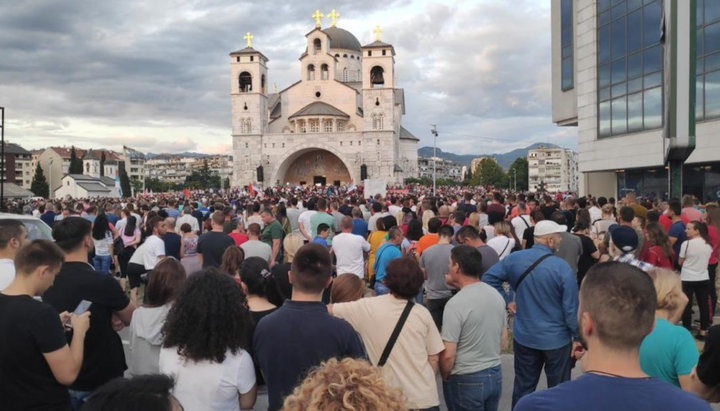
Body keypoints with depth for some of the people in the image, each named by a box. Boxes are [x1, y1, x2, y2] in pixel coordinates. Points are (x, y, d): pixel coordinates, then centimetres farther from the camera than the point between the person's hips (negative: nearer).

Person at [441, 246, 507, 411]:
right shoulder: (496, 295, 1)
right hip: (496, 375, 7)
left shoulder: (456, 303, -22)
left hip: (466, 380, -7)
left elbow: (447, 355, -20)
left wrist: (445, 378, -3)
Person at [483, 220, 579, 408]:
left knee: (523, 387, 16)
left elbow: (488, 277, -3)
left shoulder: (515, 258, -7)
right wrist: (578, 336, -2)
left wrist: (505, 302, 2)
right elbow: (571, 309, -16)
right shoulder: (562, 267, -19)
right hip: (556, 338, -3)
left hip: (524, 336, 4)